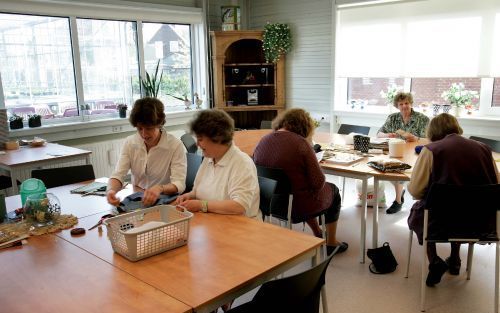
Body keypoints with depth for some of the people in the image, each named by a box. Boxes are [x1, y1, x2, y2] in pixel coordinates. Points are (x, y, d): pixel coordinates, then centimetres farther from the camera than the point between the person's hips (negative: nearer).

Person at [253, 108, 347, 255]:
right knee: (333, 190, 25)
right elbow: (318, 182, -21)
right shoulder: (300, 143, -21)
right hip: (297, 207, -6)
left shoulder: (263, 141, -5)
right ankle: (331, 243, 36)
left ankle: (318, 235, 50)